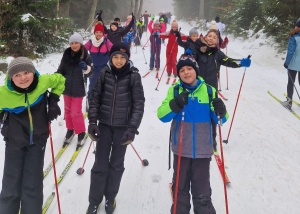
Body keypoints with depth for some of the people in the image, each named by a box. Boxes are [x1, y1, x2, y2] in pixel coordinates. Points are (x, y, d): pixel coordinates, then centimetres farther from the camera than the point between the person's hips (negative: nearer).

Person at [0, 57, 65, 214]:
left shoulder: (43, 82, -17)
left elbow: (59, 80, 5)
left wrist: (53, 101, -2)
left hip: (38, 139, 1)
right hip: (14, 141, -1)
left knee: (32, 185, 6)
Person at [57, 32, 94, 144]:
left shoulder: (86, 56, -10)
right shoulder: (66, 55, -1)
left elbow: (91, 71, -9)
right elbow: (61, 70, 6)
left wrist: (86, 68, -30)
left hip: (78, 89, -4)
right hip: (67, 88, 5)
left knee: (76, 112, -1)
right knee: (67, 110, 17)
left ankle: (81, 132, 18)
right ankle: (70, 129, 36)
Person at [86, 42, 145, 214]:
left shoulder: (134, 76, -9)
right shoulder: (104, 73, -4)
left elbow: (139, 103, -9)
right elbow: (95, 97, 1)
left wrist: (132, 128, -15)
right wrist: (92, 122, -7)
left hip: (123, 126, -1)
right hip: (104, 124, 1)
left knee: (116, 164, 11)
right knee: (100, 164, 6)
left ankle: (110, 197, 31)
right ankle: (94, 199, 24)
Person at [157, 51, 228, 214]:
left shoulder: (208, 90, -1)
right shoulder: (175, 90, -3)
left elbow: (219, 120, 3)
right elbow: (162, 115, -12)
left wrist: (220, 111, -19)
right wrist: (175, 104, -29)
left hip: (202, 150, 0)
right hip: (181, 149, 1)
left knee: (202, 192, 7)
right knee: (180, 188, 17)